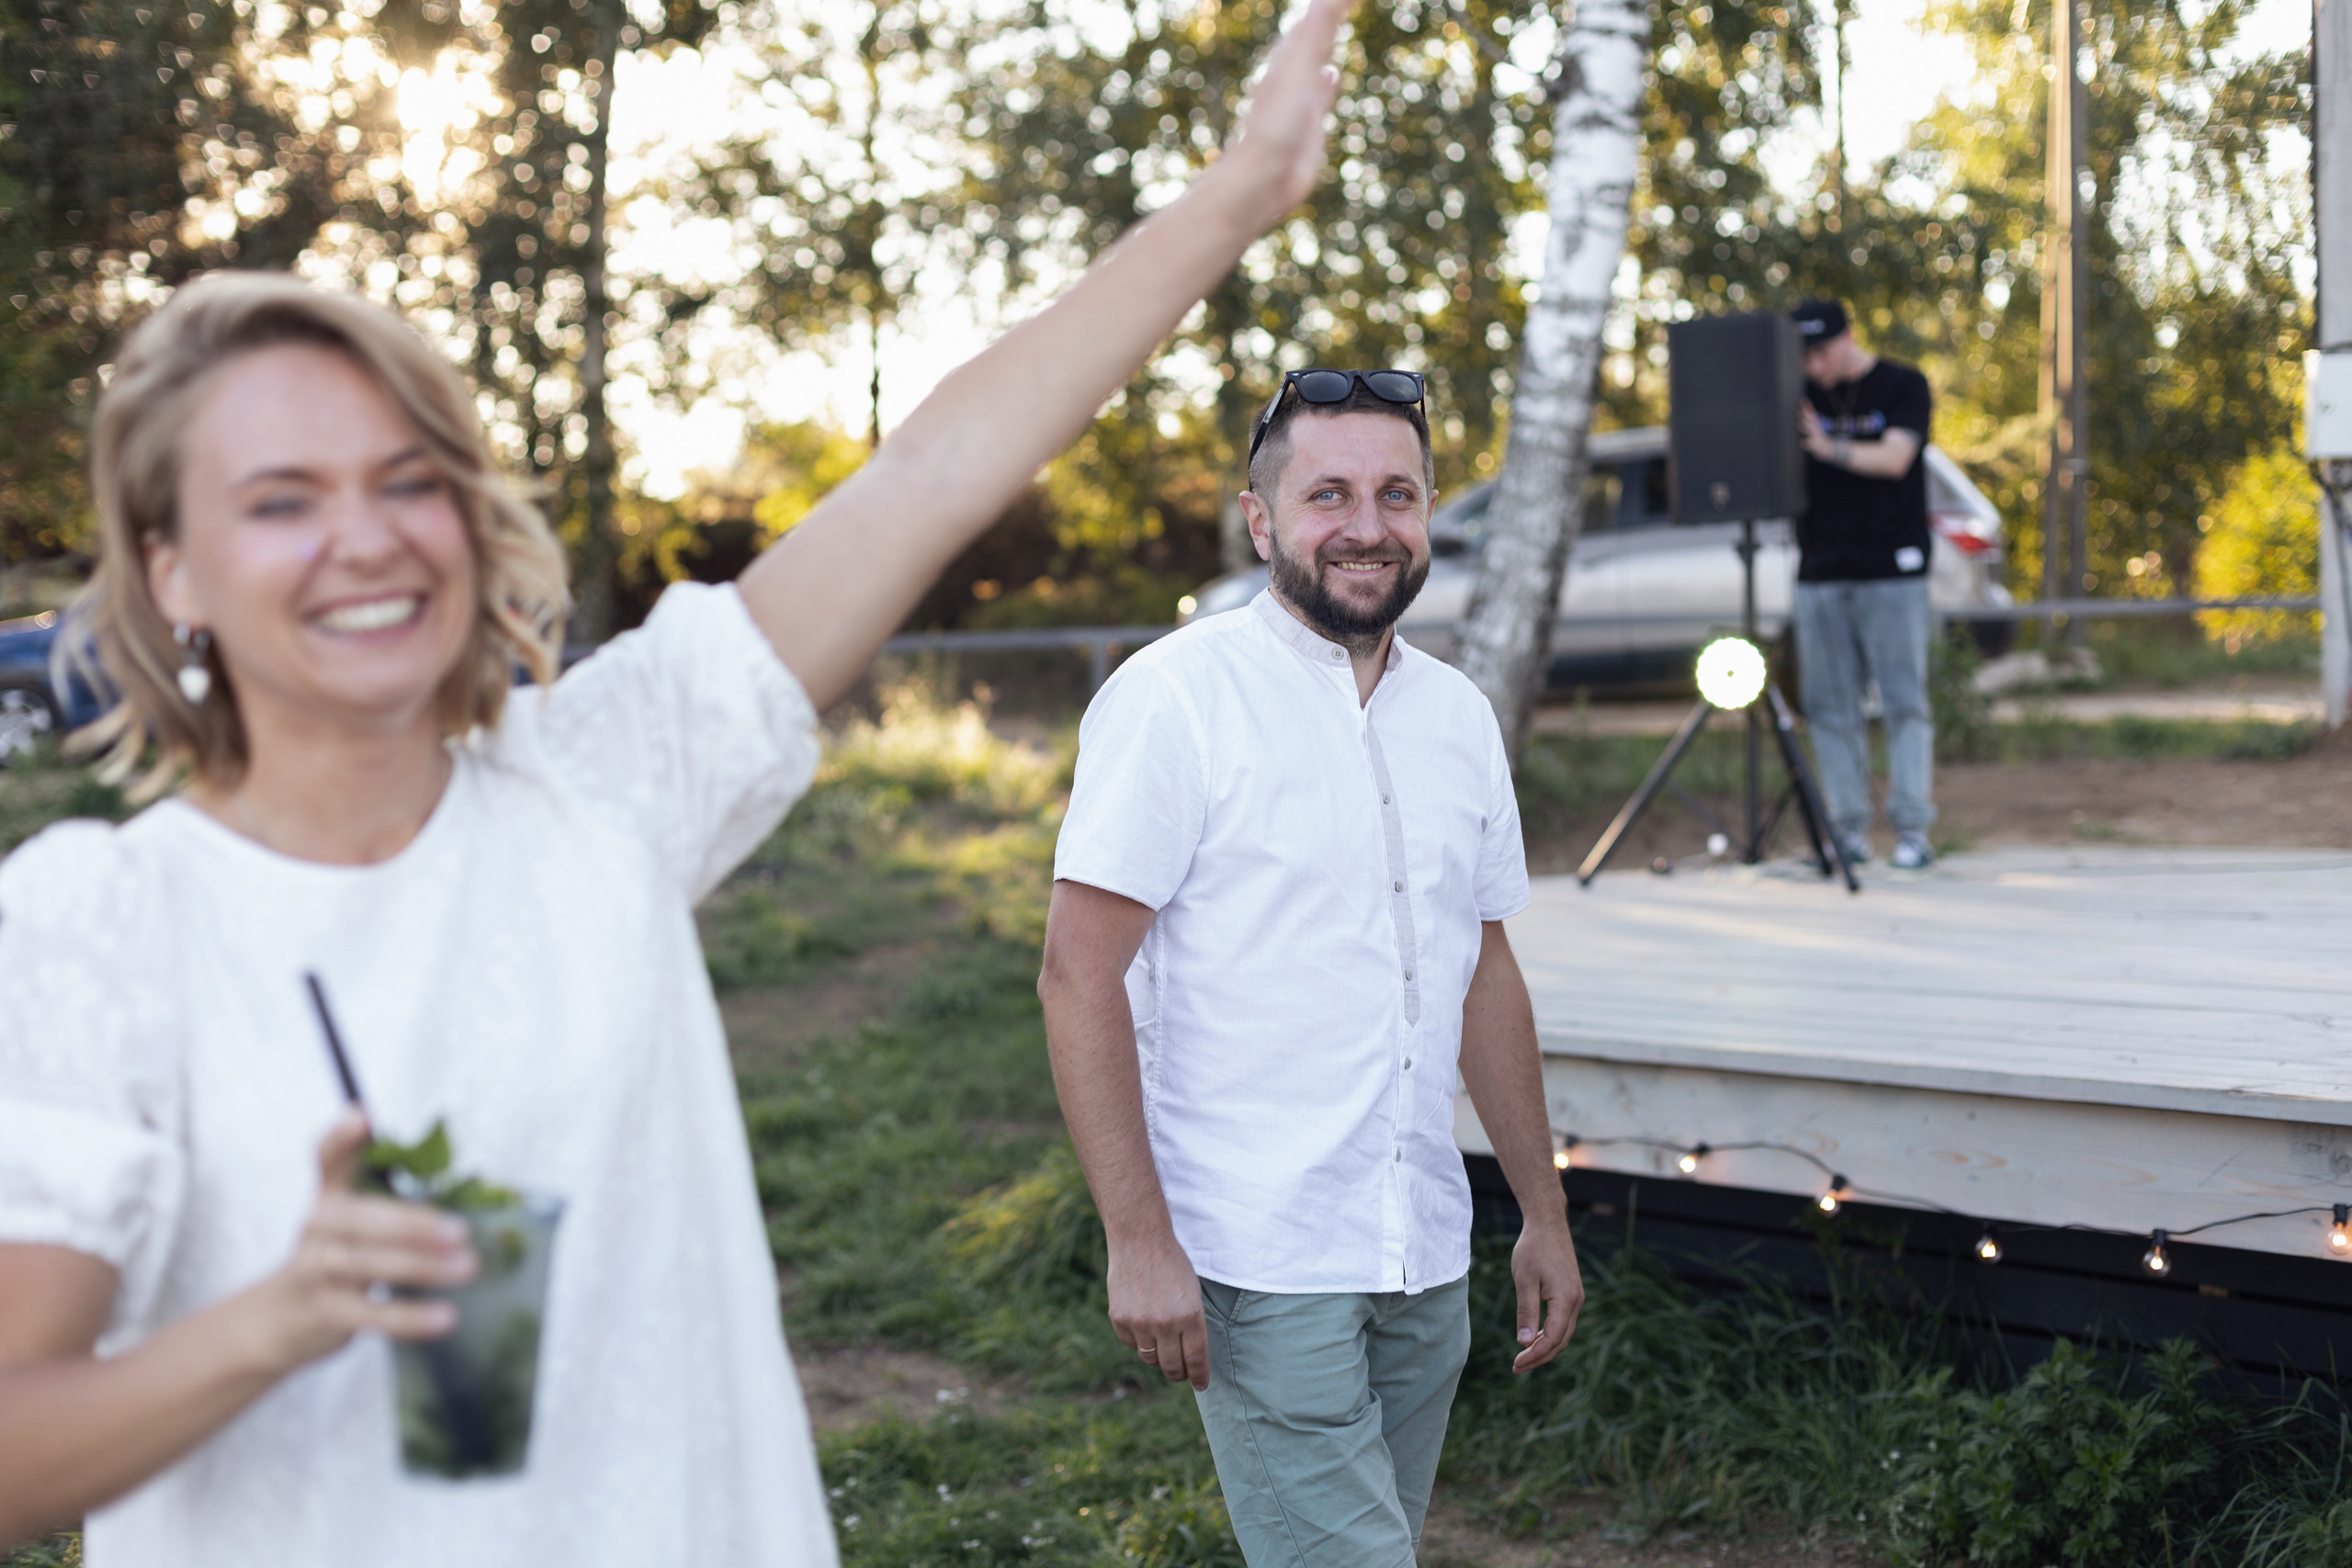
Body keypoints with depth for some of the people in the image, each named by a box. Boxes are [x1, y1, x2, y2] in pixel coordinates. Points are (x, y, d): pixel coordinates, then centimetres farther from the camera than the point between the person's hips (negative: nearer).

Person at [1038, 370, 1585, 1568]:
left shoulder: (1459, 717, 11)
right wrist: (1138, 1239, -18)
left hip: (1426, 1263, 6)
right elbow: (1078, 977, -12)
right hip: (1263, 1271, -6)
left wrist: (1544, 1214, 18)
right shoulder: (1174, 698, -9)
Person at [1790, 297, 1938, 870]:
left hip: (1892, 571, -4)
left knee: (1904, 703, -6)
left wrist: (1832, 449, -28)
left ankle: (1913, 830, -6)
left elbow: (1895, 457, -14)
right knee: (1831, 708, 1)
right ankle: (1849, 830, 5)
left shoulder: (1903, 386, 0)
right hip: (1821, 574, 4)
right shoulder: (1800, 395, 10)